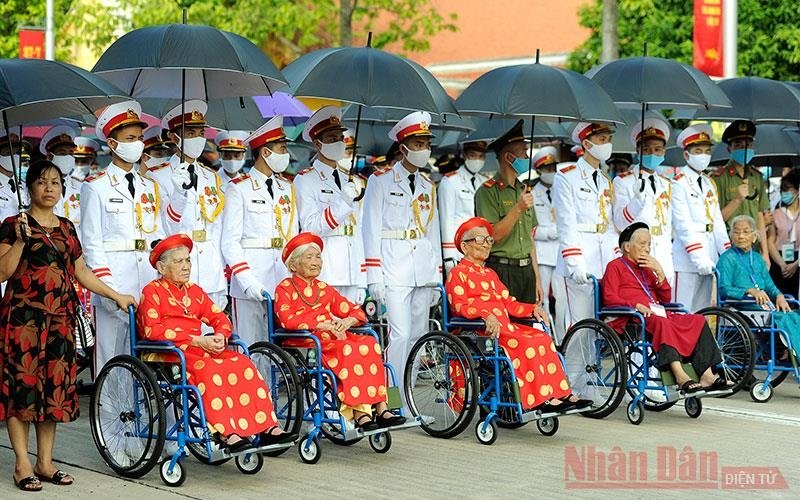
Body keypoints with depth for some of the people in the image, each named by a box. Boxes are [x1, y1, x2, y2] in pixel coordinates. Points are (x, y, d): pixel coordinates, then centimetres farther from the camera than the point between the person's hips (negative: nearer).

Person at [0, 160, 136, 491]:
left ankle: (45, 463, 13)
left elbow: (81, 272, 21)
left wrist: (116, 296, 19)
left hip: (59, 319, 5)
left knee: (54, 387, 5)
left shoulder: (66, 229, 17)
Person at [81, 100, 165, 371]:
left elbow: (158, 237, 16)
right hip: (113, 281, -5)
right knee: (111, 358, -4)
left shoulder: (150, 187, 18)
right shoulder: (96, 186, 2)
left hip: (149, 284, 5)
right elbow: (91, 242, -3)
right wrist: (108, 286, -13)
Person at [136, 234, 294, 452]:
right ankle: (227, 434, -43)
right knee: (207, 369, -36)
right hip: (170, 352, -6)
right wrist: (196, 340, -17)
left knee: (242, 363, -18)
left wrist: (220, 336, -7)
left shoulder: (194, 291, 23)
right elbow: (151, 330, -12)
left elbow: (219, 318, 20)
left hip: (200, 348, 6)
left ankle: (267, 428, -24)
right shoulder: (152, 291, 3)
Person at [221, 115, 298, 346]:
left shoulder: (287, 188, 16)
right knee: (249, 348, -3)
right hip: (250, 284, -5)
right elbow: (230, 242, -6)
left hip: (284, 282, 5)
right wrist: (247, 281, -16)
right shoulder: (239, 188, -1)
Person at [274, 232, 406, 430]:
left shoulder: (324, 289, 27)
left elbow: (356, 310, 21)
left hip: (333, 338, 6)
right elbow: (288, 320, -11)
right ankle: (359, 413, -38)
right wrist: (322, 325, -18)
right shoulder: (285, 289, 7)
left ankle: (380, 408, -30)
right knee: (349, 350, -34)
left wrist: (348, 321, -4)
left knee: (369, 344, -24)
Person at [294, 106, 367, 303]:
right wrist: (343, 203, -19)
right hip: (322, 275, -5)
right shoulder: (305, 180, 1)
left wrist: (362, 282, 13)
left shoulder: (354, 182, 19)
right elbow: (310, 227, -8)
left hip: (352, 277, 5)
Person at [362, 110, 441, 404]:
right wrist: (374, 277, -10)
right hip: (395, 272, -6)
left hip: (424, 272, 6)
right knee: (400, 335, -13)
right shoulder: (381, 180, 1)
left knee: (419, 336, 6)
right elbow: (371, 229, -3)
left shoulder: (428, 186, 19)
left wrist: (437, 278, 15)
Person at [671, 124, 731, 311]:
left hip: (709, 257, 7)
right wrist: (698, 257, -19)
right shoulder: (679, 183, -6)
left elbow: (717, 221, 16)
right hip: (686, 259, -7)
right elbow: (683, 223, -13)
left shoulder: (709, 183, 18)